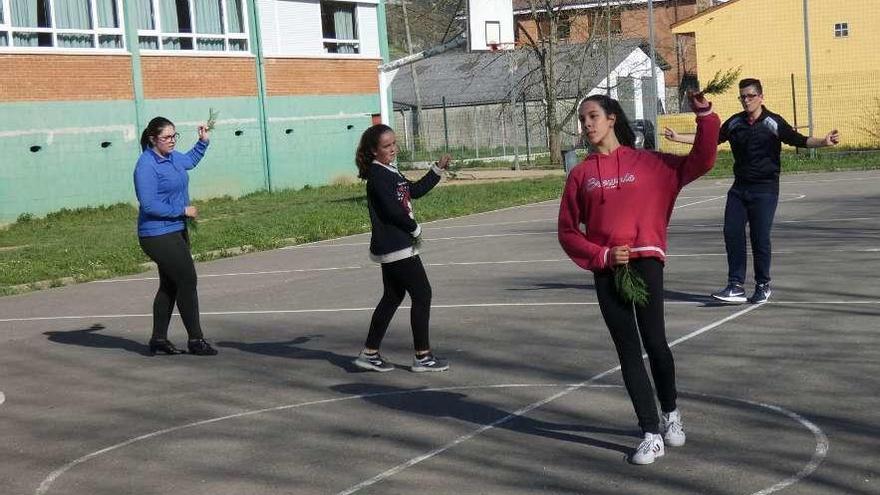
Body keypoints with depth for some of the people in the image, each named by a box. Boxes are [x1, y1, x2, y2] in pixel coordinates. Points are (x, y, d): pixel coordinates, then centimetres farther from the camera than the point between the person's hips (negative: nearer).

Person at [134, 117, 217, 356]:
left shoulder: (172, 157, 9)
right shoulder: (146, 165, -19)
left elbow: (190, 161, 35)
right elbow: (150, 205, -24)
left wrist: (203, 141, 24)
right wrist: (183, 210, -19)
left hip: (176, 231, 10)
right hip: (158, 235, -10)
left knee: (170, 285, 14)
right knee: (187, 281, -8)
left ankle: (159, 339, 22)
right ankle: (195, 339, 0)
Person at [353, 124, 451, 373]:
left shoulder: (390, 172, 15)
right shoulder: (377, 175, -15)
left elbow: (415, 190, 24)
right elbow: (392, 209, -22)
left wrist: (438, 169, 18)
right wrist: (415, 229, -9)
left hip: (393, 248, 10)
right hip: (396, 248, -10)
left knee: (392, 297, 16)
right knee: (422, 294, -5)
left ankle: (369, 353, 20)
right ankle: (422, 357, 1)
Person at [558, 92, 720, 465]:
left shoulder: (647, 162, 4)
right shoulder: (581, 174, 8)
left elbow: (699, 163, 0)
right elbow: (567, 231, 8)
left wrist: (704, 116, -9)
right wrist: (602, 255, -7)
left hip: (645, 262, -2)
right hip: (606, 272, 2)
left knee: (654, 343, -6)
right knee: (628, 351, 2)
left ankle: (670, 413, 24)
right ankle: (651, 436, 8)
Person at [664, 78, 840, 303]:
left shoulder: (773, 123, -5)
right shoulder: (735, 123, 9)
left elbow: (799, 140, -13)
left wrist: (824, 141, -30)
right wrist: (677, 137, 17)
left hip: (765, 189, -4)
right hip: (739, 188, 5)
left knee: (760, 237, -4)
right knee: (732, 233, -5)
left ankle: (763, 286, 12)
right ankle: (736, 286, 0)